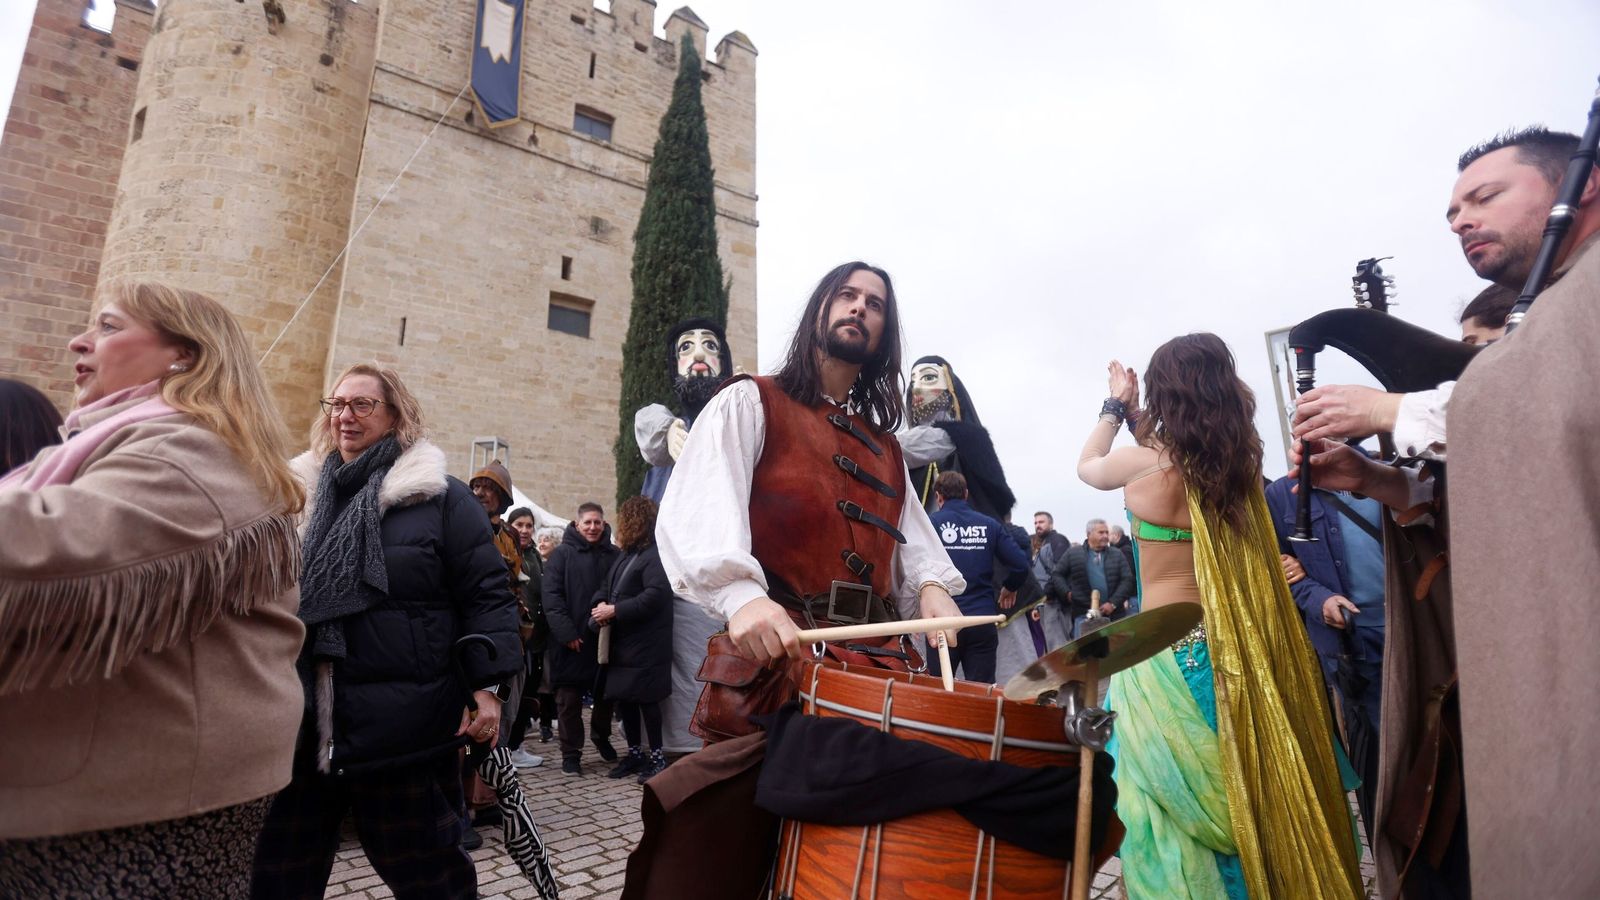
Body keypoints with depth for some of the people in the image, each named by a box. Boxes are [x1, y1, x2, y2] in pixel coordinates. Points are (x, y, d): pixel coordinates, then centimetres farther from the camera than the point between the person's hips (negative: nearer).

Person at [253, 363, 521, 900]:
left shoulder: (439, 498, -4)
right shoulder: (301, 495, 11)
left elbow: (487, 593, -6)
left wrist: (488, 686, -14)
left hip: (403, 724, -4)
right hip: (301, 720, 5)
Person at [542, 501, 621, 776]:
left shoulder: (614, 555, 7)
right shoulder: (562, 554, -1)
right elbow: (551, 596, -7)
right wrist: (566, 633, -15)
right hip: (571, 639, -3)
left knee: (606, 692, 13)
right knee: (569, 698, 4)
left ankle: (601, 736, 37)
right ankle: (571, 752, 18)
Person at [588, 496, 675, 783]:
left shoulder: (655, 555, -13)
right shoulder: (625, 555, 18)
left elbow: (655, 595, -23)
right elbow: (606, 586, 20)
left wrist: (615, 611, -19)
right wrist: (601, 603, -4)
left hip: (645, 645, -9)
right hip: (621, 642, 9)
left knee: (646, 700, -2)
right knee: (623, 698, 13)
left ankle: (657, 757, 12)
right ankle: (635, 753, 28)